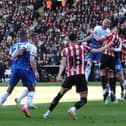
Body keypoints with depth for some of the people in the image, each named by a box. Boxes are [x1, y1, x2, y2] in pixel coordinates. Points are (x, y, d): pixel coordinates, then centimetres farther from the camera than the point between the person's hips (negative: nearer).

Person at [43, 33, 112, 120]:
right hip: (80, 75, -2)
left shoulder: (65, 50, 5)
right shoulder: (82, 48, 6)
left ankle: (48, 112, 14)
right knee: (84, 100, 1)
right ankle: (73, 109, -28)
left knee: (60, 95, 16)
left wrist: (59, 74, -17)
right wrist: (107, 46, 27)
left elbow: (63, 63, -9)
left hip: (70, 76, 2)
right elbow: (97, 51, 12)